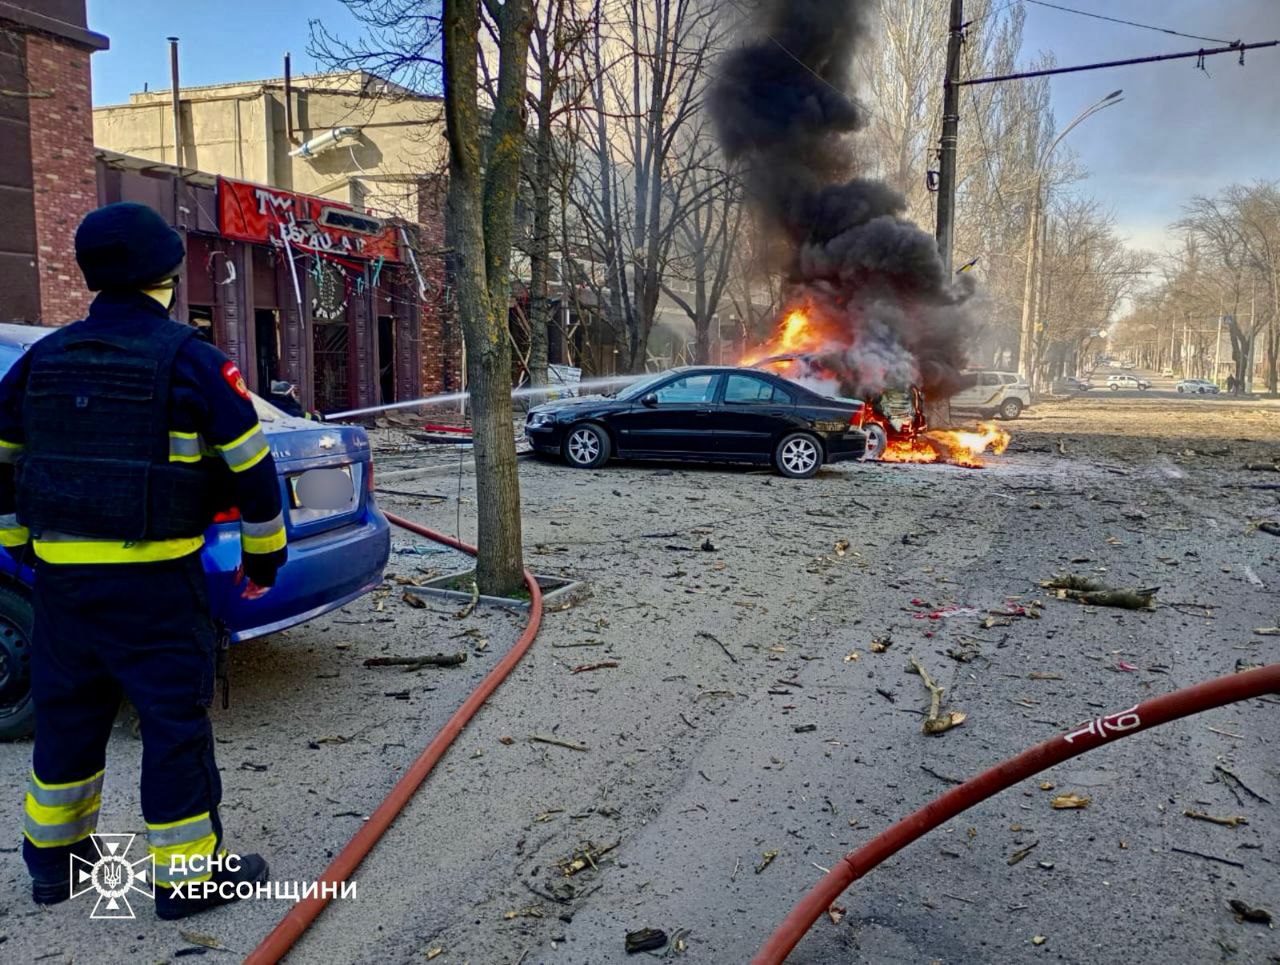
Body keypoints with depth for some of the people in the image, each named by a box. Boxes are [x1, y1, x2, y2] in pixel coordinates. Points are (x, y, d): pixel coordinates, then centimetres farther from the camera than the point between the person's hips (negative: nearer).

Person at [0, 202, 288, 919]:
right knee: (175, 718, 3)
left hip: (59, 572, 6)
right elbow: (251, 466, -8)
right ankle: (188, 874, 13)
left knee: (67, 713, 20)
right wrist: (264, 556, 4)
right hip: (152, 578, -6)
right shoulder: (188, 358, -8)